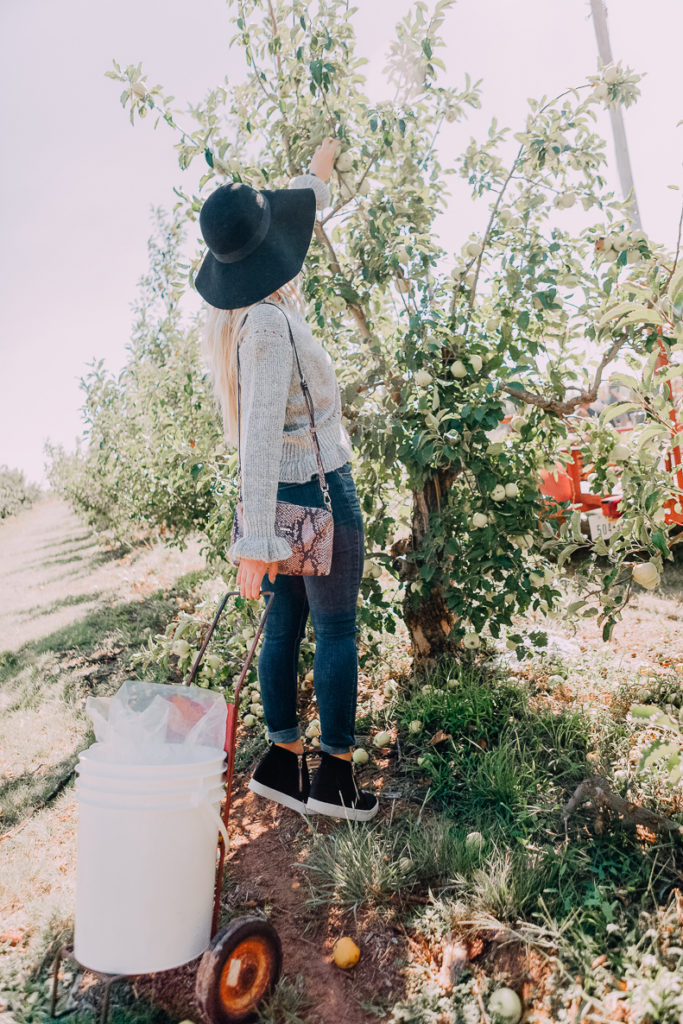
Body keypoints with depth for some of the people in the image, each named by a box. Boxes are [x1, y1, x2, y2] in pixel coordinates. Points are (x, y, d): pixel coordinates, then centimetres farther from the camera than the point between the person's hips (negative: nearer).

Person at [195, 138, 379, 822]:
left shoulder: (235, 315, 6)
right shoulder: (270, 322, -21)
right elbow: (261, 434, -27)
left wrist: (318, 175, 39)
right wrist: (256, 541, -27)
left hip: (280, 495, 9)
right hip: (320, 490, -9)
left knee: (285, 624, 13)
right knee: (336, 630, 3)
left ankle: (282, 760, 25)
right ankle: (336, 776, 14)